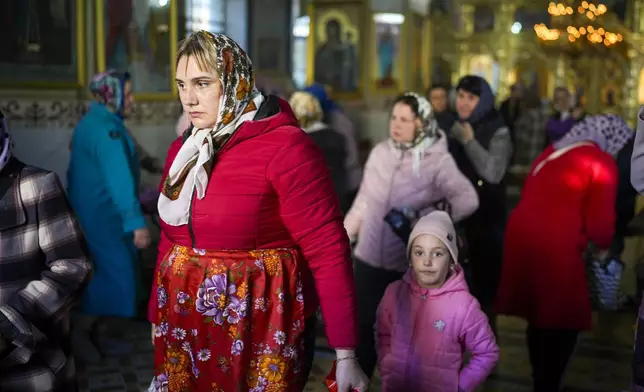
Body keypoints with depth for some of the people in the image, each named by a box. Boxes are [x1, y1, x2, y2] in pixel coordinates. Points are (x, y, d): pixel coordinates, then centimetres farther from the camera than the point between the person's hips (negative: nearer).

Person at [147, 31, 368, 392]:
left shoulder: (286, 148, -14)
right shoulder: (182, 150, 7)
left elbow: (328, 251, -16)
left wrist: (346, 354, -16)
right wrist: (157, 321, 16)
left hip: (260, 333, -6)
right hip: (184, 329, 6)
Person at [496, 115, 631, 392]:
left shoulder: (553, 151, 19)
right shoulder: (602, 162, -2)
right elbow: (600, 218, -6)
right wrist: (603, 247, 15)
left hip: (522, 235, 8)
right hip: (556, 244, -8)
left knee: (539, 315, 21)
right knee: (563, 322, 8)